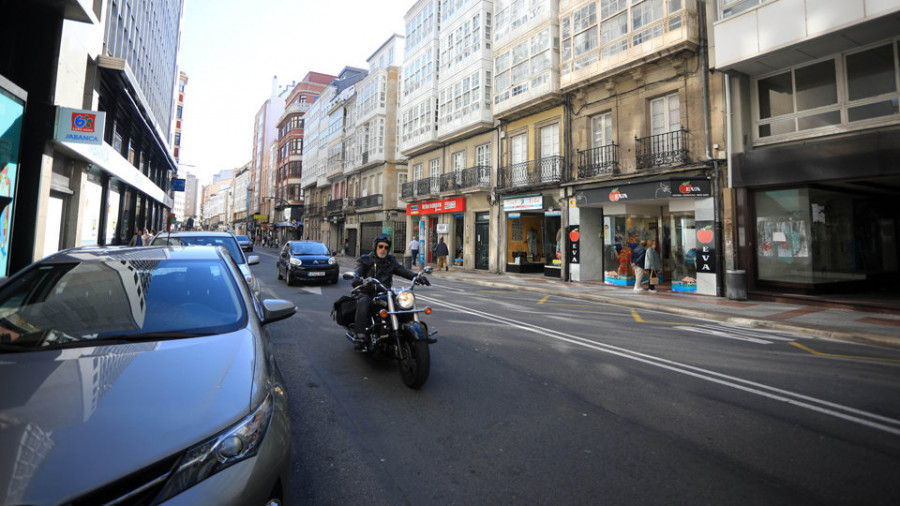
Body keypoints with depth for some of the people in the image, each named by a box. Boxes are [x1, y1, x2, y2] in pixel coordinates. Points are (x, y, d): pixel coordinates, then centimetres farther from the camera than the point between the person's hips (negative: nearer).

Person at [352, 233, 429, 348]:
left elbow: (403, 270, 4)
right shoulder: (365, 260, 12)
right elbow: (358, 271, -8)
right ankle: (360, 338, -36)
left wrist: (417, 276, -15)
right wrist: (357, 278, -34)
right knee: (363, 304, -35)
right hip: (368, 294, -2)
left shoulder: (390, 261, 20)